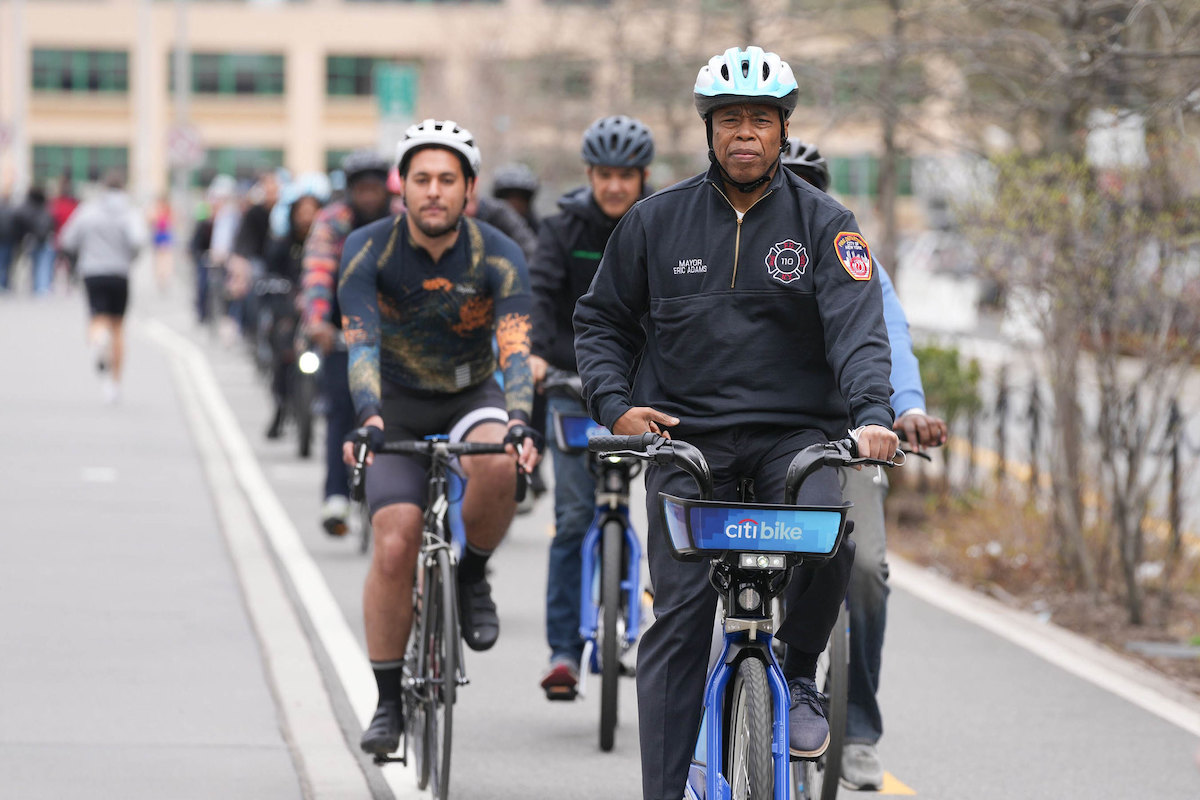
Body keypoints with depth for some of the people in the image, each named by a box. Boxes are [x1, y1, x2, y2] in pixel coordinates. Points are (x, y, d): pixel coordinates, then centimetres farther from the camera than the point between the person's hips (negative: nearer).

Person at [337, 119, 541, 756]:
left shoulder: (498, 257, -19)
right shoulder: (368, 250, -18)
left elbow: (515, 347, -30)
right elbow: (360, 343, -30)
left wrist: (520, 424, -48)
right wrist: (369, 417, -48)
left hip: (473, 398, 0)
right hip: (399, 406, 0)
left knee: (497, 465, -35)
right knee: (394, 547, -15)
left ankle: (471, 577, -6)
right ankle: (388, 702, 0)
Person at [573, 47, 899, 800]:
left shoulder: (824, 222, 1)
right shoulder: (657, 221, 5)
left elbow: (858, 326, -12)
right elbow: (602, 320, 13)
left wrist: (873, 415, -29)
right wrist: (615, 404, -4)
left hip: (797, 433, -1)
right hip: (685, 435, 1)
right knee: (678, 618, -7)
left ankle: (799, 679, -1)